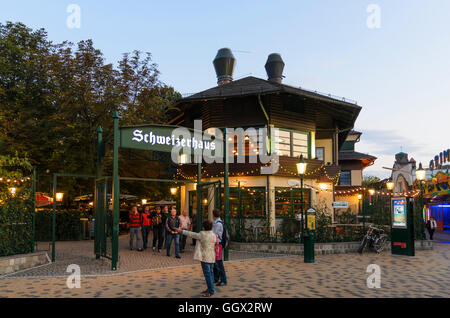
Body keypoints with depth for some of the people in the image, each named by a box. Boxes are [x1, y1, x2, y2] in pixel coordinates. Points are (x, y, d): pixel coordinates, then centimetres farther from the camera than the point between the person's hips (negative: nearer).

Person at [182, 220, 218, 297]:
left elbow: (192, 234, -3)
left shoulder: (202, 234, -13)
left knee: (207, 274, -3)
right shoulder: (214, 235, 4)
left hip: (205, 257, -7)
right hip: (212, 257, 7)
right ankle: (209, 289, 24)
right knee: (210, 273, 15)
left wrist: (183, 231, 8)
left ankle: (211, 291, -1)